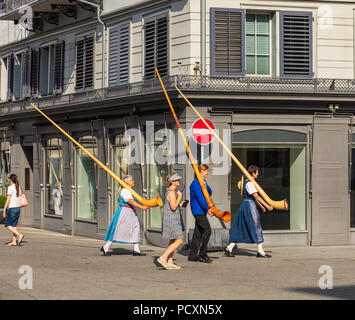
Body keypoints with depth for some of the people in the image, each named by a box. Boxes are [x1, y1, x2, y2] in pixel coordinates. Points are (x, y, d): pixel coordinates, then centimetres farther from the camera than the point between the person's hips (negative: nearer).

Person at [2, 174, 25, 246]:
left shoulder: (10, 187, -11)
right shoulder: (18, 187, 10)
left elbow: (8, 200, -13)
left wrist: (4, 210, -10)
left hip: (12, 208, -7)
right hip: (18, 208, 8)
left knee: (7, 225, -1)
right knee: (14, 225, 11)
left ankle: (19, 235, -17)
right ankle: (14, 241, 7)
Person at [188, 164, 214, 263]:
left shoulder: (203, 182, 16)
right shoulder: (196, 183, -14)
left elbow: (209, 193, 18)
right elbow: (200, 197, -22)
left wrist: (205, 185, 3)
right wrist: (208, 208, -26)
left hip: (202, 210, 10)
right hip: (198, 210, -10)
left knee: (198, 232, 10)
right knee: (207, 230, -15)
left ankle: (192, 255, 14)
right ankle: (202, 254, -11)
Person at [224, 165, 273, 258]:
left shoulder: (248, 182, 17)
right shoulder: (249, 183, -15)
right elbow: (256, 196, -20)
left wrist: (261, 206, 27)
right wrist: (267, 205, -20)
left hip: (245, 206, 10)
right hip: (249, 206, -10)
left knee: (240, 229, 9)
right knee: (256, 227, -4)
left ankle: (229, 248, 6)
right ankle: (260, 251, 0)